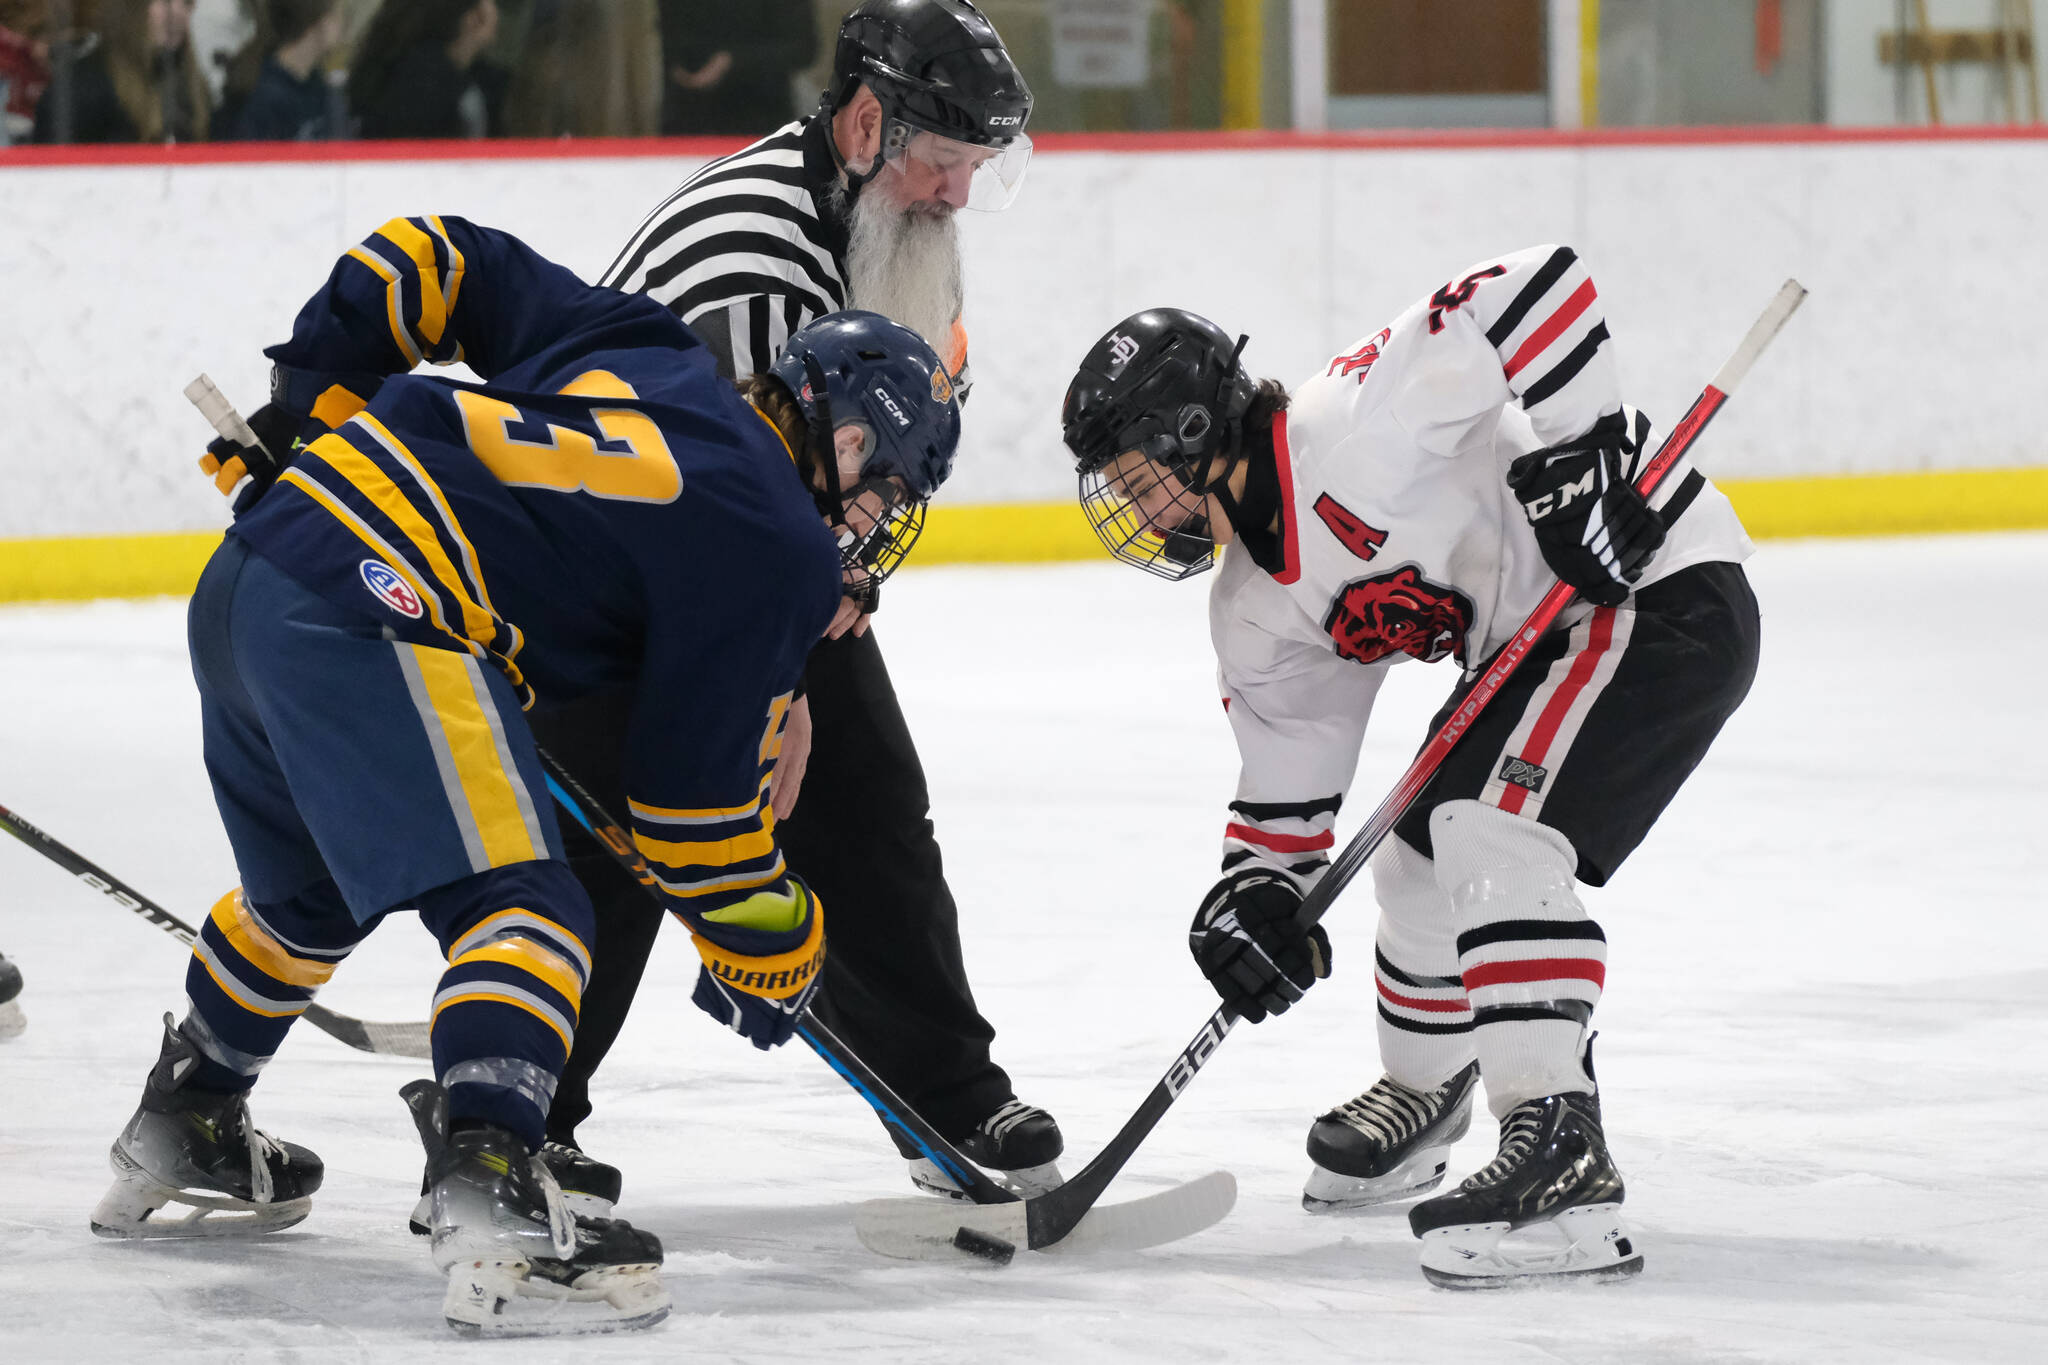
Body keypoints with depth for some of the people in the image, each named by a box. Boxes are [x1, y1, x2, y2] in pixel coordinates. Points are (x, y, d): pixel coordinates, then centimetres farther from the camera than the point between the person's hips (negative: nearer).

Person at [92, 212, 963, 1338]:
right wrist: (767, 947, 13)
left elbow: (440, 262, 26)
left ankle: (180, 1131, 50)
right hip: (373, 617, -9)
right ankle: (488, 1197, -34)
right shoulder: (776, 550, -2)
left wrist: (314, 403, 29)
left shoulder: (641, 348, 20)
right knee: (518, 907, -13)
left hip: (249, 574, 9)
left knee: (310, 894, 32)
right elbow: (695, 783, 0)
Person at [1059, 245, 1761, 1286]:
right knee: (1422, 863, 17)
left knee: (1496, 834, -24)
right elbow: (1289, 769, 14)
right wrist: (1264, 889, -1)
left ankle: (1562, 1159, -29)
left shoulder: (1353, 426, -25)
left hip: (1665, 586, -10)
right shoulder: (1256, 613, 5)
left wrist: (1579, 462, -30)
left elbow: (1540, 287, -30)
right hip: (1537, 641, 10)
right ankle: (1422, 1094, 44)